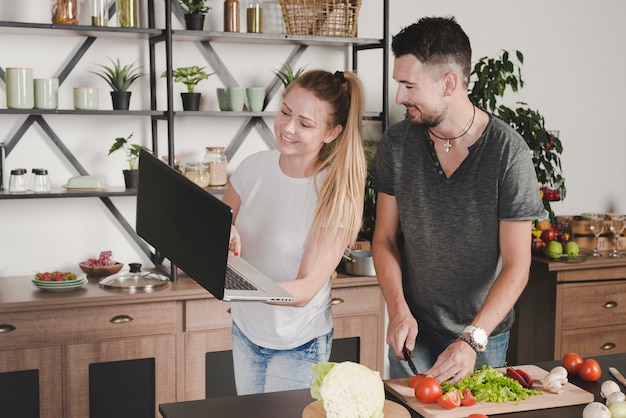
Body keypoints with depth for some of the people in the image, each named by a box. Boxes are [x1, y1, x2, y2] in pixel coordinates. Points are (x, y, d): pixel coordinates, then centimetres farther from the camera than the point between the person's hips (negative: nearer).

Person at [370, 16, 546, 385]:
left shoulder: (508, 151, -17)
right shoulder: (397, 144, -7)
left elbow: (517, 265, -16)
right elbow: (385, 239, 0)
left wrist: (473, 338, -25)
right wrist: (399, 310, -14)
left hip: (484, 333, -2)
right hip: (413, 329, 2)